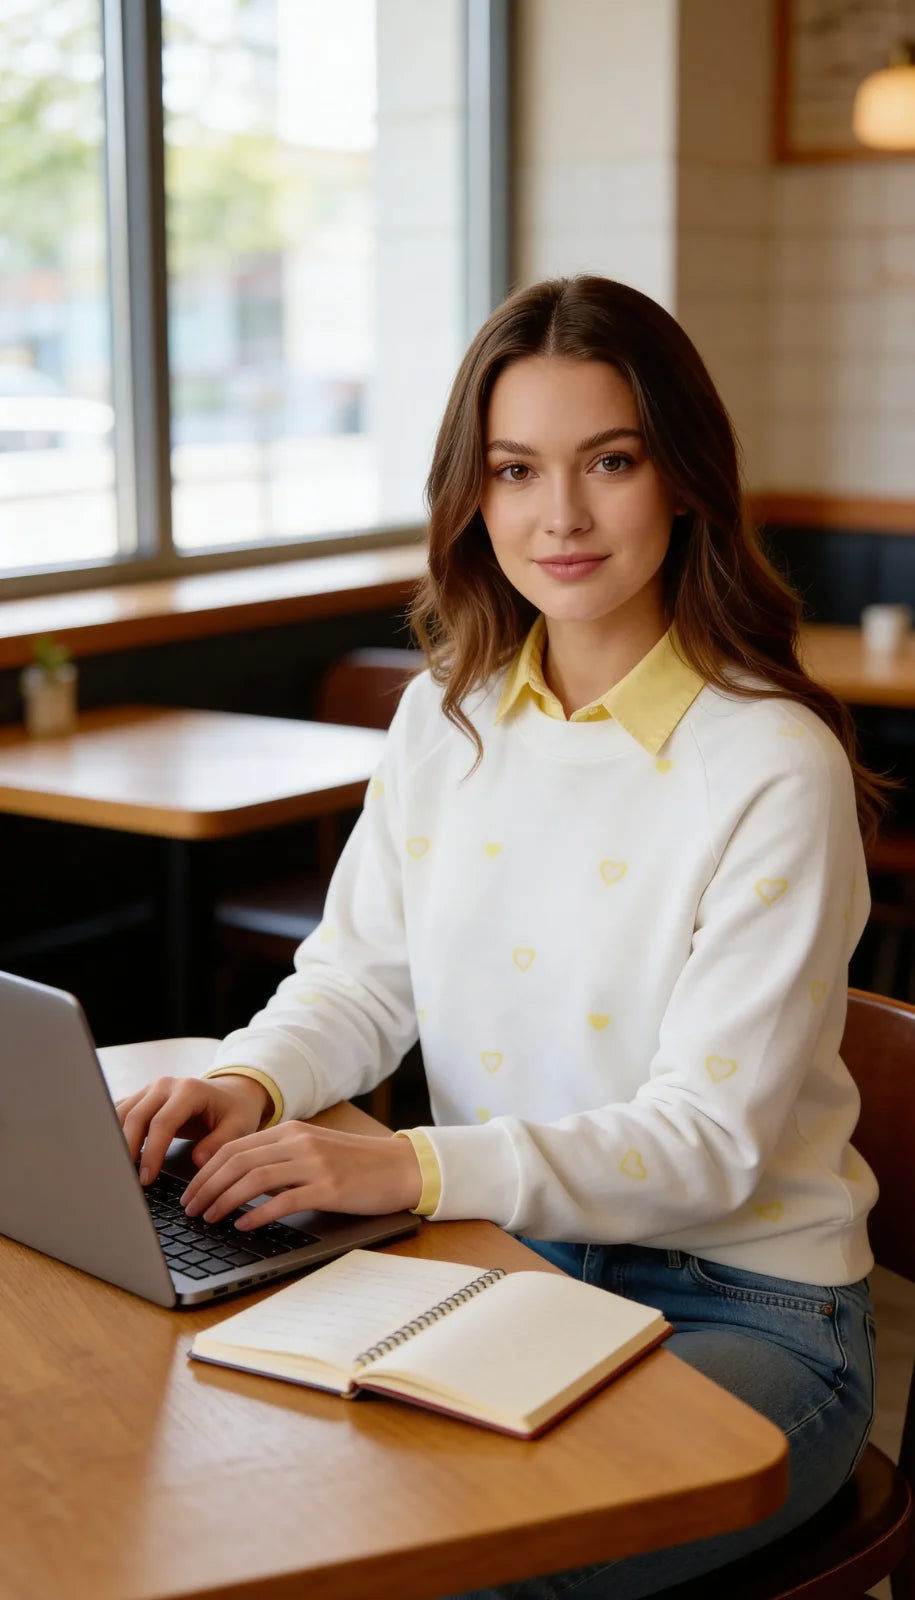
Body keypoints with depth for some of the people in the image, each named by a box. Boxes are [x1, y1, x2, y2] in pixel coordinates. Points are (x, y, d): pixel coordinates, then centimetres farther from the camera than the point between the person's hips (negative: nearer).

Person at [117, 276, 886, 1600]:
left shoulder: (772, 769, -17)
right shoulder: (447, 716, 3)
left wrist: (416, 1166, -32)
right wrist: (252, 1082, -14)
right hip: (499, 1261, 5)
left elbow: (709, 1141, -20)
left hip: (743, 1312, -5)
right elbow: (362, 976, 9)